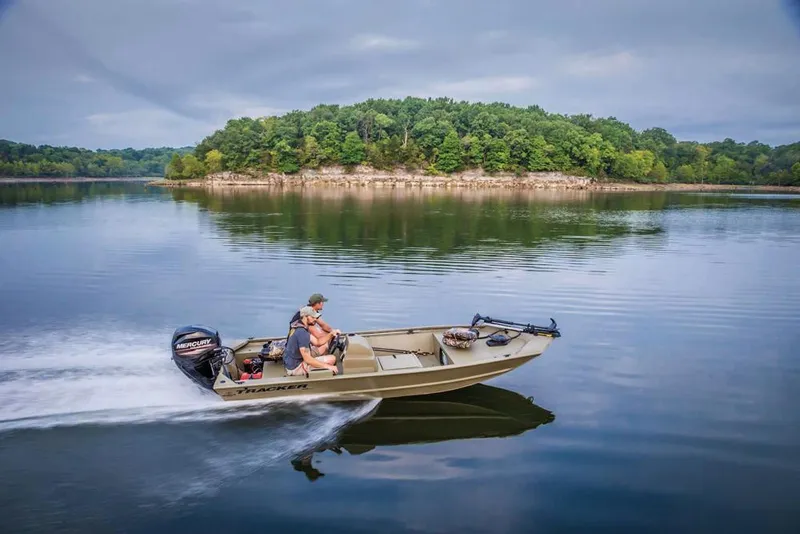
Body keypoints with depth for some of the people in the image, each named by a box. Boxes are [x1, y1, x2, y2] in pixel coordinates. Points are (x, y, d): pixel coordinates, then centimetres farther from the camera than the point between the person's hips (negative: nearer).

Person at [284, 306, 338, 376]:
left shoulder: (299, 328, 8)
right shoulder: (302, 333, -23)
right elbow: (307, 359, -28)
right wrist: (328, 366, -25)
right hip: (296, 368, -10)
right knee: (331, 359, -16)